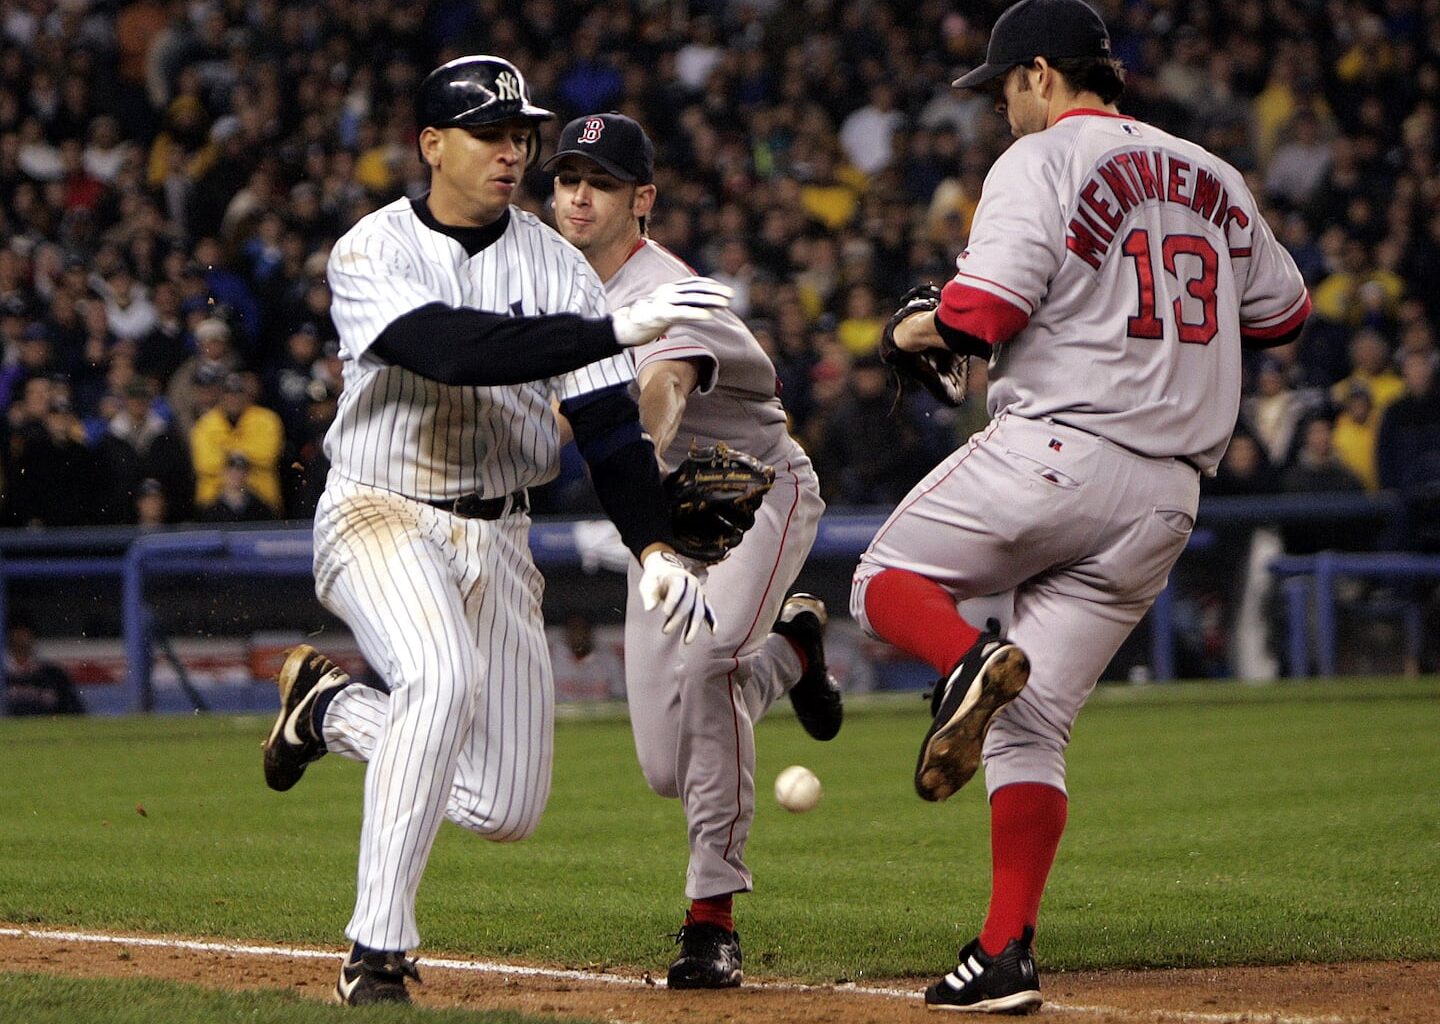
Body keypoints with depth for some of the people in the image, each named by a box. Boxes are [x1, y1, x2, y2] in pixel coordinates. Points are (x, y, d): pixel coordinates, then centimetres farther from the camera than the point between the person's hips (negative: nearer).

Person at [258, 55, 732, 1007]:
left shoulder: (553, 263, 2)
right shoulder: (374, 253, -11)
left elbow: (608, 420, -3)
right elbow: (456, 350, -30)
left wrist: (656, 546, -18)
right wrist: (613, 329, -38)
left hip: (498, 536, 5)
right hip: (381, 518, -5)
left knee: (508, 807, 1)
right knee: (444, 675, -35)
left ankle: (332, 707, 28)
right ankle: (377, 951, -28)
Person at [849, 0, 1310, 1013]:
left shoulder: (1041, 162, -4)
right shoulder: (1215, 179, 16)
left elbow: (976, 317, -14)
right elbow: (1285, 311, 25)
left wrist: (918, 330, 7)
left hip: (1056, 452, -6)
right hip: (1168, 498, 6)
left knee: (889, 577, 15)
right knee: (1030, 728, 9)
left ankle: (970, 661, -19)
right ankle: (1006, 955, -2)